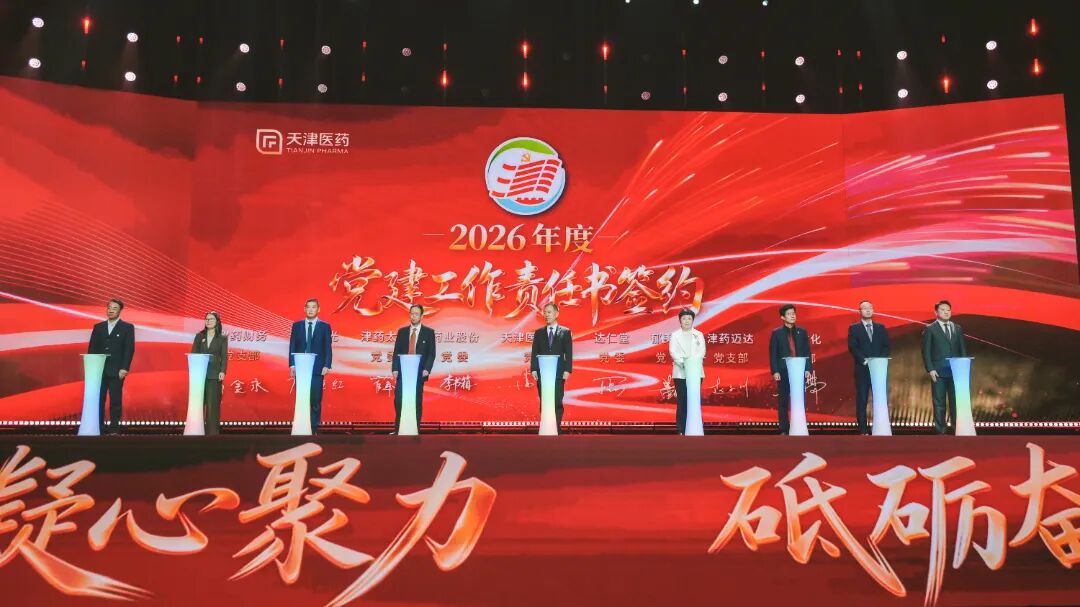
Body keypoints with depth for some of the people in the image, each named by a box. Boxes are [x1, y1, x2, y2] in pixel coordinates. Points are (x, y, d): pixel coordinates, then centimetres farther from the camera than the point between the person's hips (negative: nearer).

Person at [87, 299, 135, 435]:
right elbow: (91, 348, 11)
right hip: (99, 370, 3)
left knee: (116, 401, -1)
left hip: (116, 371, -3)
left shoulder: (127, 327, 2)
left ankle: (114, 429, 3)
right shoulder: (98, 327, 11)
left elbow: (130, 349, -4)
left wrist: (124, 368, -11)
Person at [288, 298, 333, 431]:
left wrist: (327, 365, -8)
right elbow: (292, 346, 7)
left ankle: (314, 428, 4)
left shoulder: (325, 326, 4)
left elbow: (328, 348, 1)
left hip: (317, 369, -1)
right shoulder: (297, 325, 9)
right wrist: (292, 365, -2)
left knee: (316, 400, 0)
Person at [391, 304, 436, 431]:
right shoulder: (402, 331, 10)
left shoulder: (429, 332, 3)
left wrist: (426, 369, -13)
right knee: (398, 400, -3)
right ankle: (398, 429, 6)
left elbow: (431, 353, -1)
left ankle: (415, 429, 8)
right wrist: (395, 369, -4)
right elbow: (396, 352, 8)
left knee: (417, 401, 2)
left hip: (419, 373, -2)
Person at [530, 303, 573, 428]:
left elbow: (569, 353, 1)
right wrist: (534, 370, -3)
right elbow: (534, 353, 8)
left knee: (557, 403, -3)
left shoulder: (565, 332, 5)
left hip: (558, 374, -2)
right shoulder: (538, 332, 12)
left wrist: (567, 370, -8)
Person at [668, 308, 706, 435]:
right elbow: (673, 351, -4)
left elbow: (702, 351, 0)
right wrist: (683, 363, -21)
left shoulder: (699, 335, 11)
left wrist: (693, 362, -19)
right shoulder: (675, 335, 7)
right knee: (682, 402, -2)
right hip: (680, 373, -1)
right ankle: (681, 430, 1)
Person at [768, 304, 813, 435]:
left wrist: (808, 369, -1)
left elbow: (807, 352, 8)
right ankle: (784, 430, 7)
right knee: (783, 402, 2)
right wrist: (775, 371, -9)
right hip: (783, 372, -2)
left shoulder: (802, 332, 9)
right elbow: (773, 354, -1)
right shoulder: (777, 333, 3)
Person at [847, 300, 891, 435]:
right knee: (861, 399, -2)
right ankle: (863, 429, 0)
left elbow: (886, 346, 9)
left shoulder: (881, 327, 14)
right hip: (862, 368, -2)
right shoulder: (854, 328, 5)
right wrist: (864, 360, -16)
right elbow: (852, 347, -4)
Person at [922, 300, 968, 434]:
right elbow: (926, 351, -1)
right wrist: (930, 369, -11)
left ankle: (956, 428, 9)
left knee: (956, 401, 3)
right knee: (939, 402, 0)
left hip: (956, 370, 3)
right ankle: (940, 430, 3)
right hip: (938, 371, -3)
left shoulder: (958, 328, 14)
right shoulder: (930, 329, 3)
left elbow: (963, 349, 13)